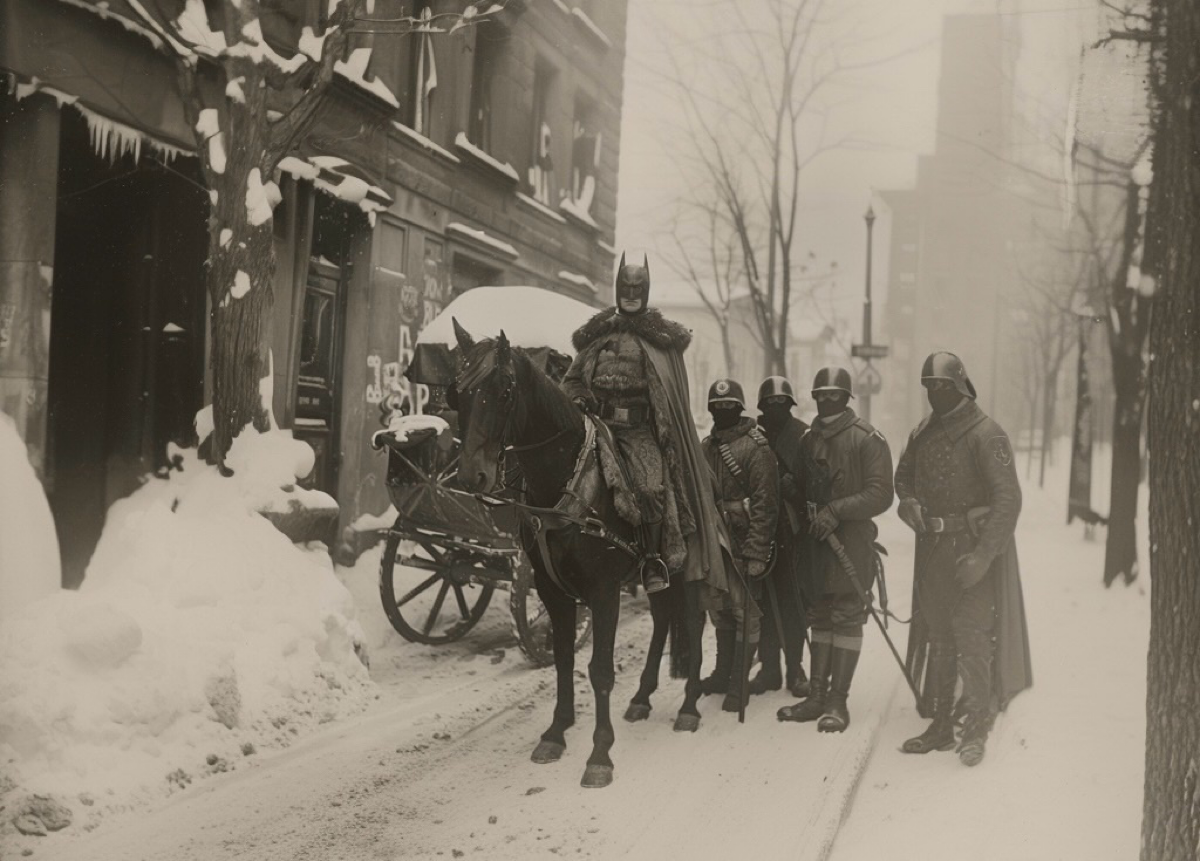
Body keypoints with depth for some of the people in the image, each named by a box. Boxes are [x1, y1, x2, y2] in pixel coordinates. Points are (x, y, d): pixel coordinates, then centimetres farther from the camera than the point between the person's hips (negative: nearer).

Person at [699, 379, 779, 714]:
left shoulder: (756, 448, -10)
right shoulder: (706, 447, 12)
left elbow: (765, 505, -14)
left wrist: (756, 552, -19)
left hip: (743, 548, -7)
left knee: (744, 614, -2)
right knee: (720, 613, 16)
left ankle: (738, 686, 3)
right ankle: (723, 674, 29)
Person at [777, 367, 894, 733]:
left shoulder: (868, 439, -6)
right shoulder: (808, 440, 14)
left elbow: (881, 494, -13)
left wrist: (836, 510, -19)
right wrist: (804, 514, 4)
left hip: (853, 541, -6)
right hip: (816, 540, 6)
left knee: (847, 618, -4)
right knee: (820, 618, 10)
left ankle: (838, 701, -1)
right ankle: (817, 695, 16)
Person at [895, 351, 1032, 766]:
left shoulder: (986, 434, -13)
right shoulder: (923, 433, 9)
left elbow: (1008, 499, -19)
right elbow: (903, 474, 25)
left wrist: (983, 555, -24)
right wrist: (908, 501, 1)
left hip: (974, 548, -7)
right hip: (933, 548, 7)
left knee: (971, 638, -6)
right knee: (938, 637, 11)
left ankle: (975, 732, 3)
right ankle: (940, 727, 20)